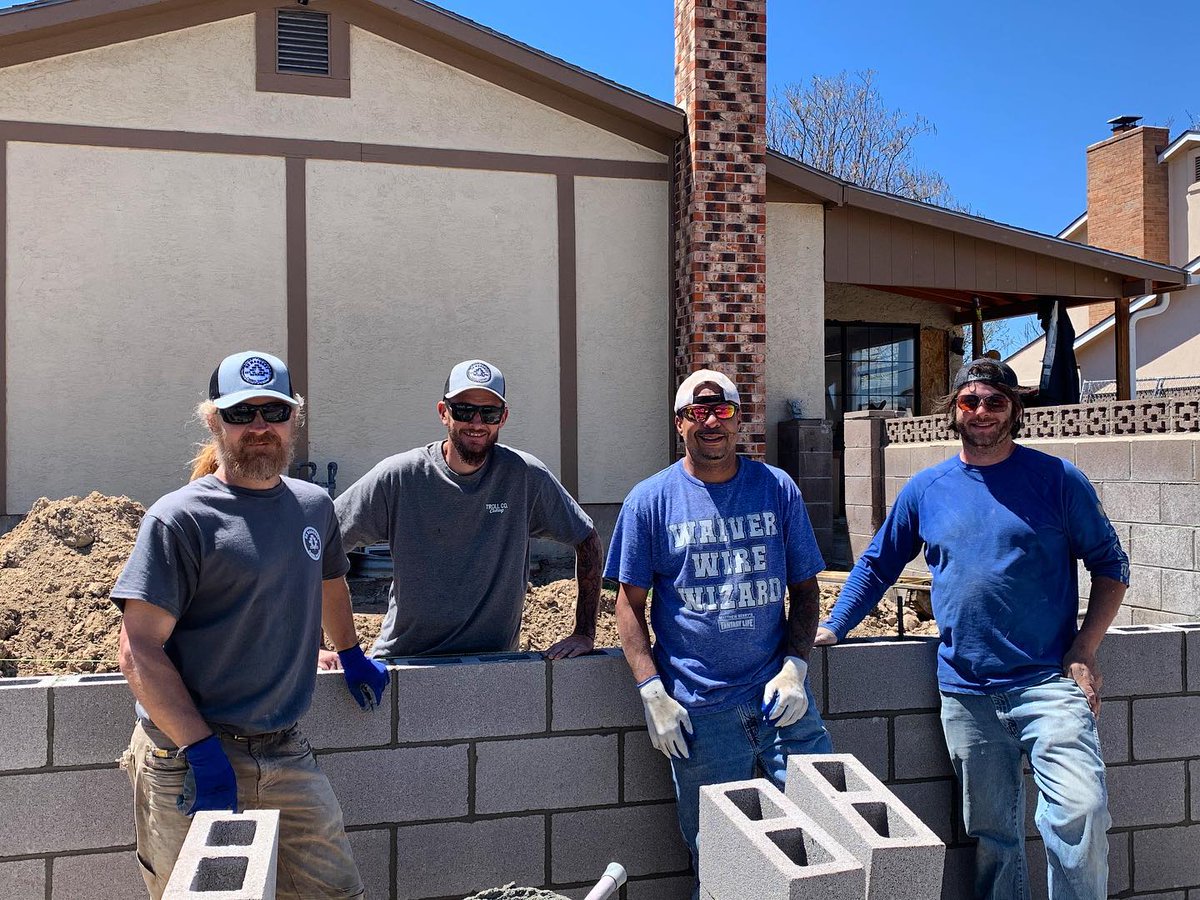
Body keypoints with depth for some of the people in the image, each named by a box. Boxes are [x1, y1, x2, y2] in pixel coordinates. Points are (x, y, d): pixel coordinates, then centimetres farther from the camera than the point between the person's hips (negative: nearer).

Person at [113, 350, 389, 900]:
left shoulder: (315, 506, 9)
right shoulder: (180, 518, -9)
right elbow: (139, 651, -13)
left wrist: (351, 656, 36)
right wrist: (204, 752, -19)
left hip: (288, 755, 5)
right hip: (188, 764, -5)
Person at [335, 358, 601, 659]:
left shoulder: (525, 476, -2)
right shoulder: (398, 476, -3)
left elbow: (586, 540, 9)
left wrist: (585, 634, 6)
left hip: (494, 666, 0)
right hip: (400, 658, 0)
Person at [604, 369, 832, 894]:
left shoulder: (778, 489, 5)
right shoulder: (650, 500, 0)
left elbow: (805, 587, 9)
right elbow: (630, 603, 1)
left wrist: (794, 667, -5)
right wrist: (653, 693, -8)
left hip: (779, 695, 2)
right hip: (698, 709, -1)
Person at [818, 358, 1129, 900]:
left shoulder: (1057, 478, 1)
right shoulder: (926, 489, 8)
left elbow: (1110, 565, 5)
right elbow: (877, 565, 16)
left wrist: (1083, 652, -5)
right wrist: (831, 630, 7)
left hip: (1048, 680, -2)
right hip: (965, 692, 2)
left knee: (1079, 812, -16)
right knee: (990, 834, 10)